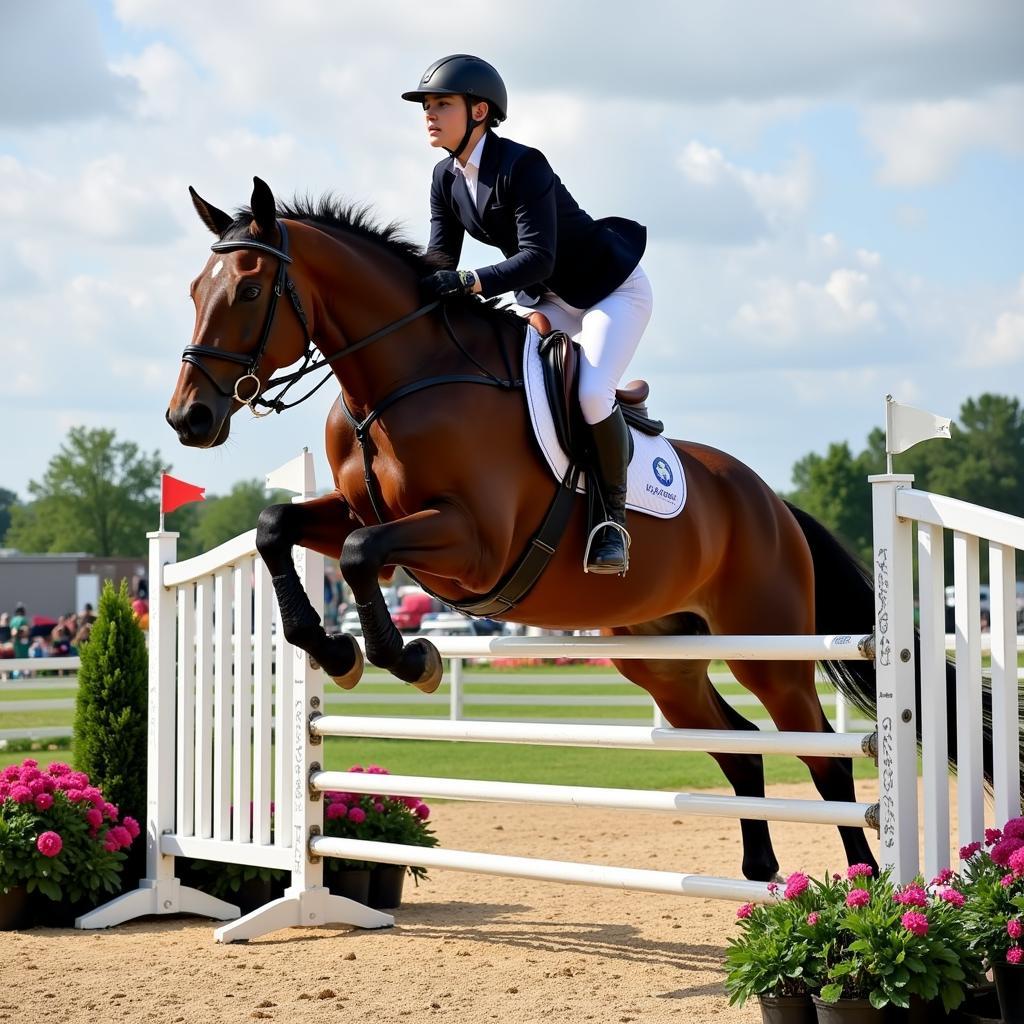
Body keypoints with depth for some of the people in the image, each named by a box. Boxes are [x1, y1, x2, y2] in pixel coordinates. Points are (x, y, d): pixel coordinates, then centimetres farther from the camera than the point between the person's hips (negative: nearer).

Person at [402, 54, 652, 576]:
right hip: (547, 300, 8)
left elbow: (537, 259, -35)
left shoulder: (522, 166, -28)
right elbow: (439, 261, -5)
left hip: (611, 287, -8)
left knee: (591, 394, -28)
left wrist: (468, 282, -47)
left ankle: (613, 514, -10)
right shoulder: (446, 180, -3)